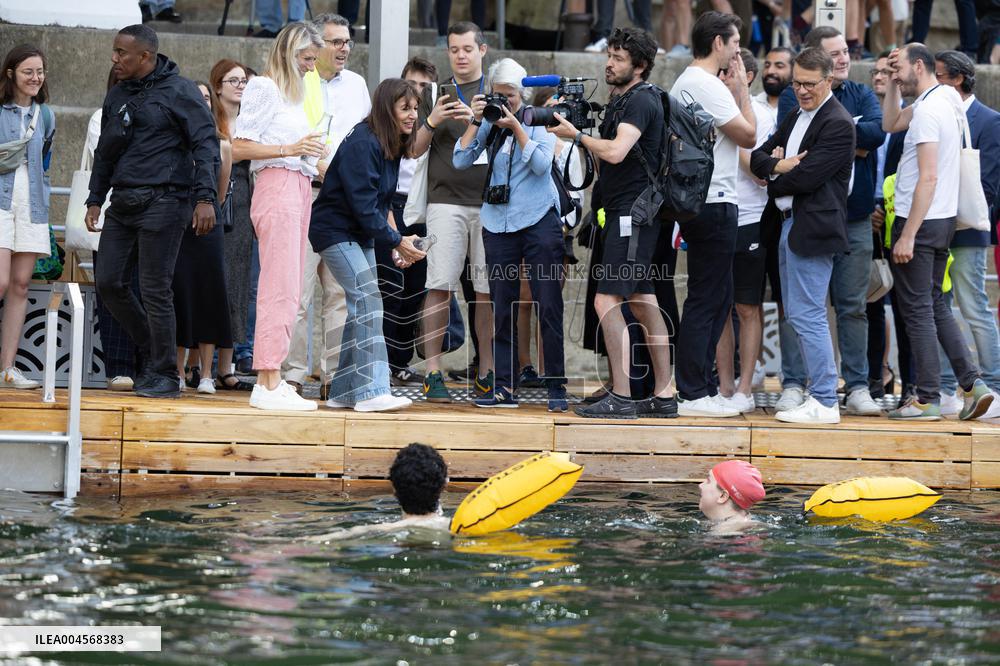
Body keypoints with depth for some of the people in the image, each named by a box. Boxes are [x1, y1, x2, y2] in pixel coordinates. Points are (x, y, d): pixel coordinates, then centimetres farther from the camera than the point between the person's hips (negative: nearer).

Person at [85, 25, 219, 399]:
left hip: (162, 202, -7)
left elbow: (206, 143, -10)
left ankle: (164, 375, 3)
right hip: (123, 205, 7)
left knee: (154, 289, -6)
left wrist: (204, 198, -17)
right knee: (109, 282, 4)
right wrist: (95, 199, 19)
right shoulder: (117, 95, 15)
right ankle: (150, 351, 21)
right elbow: (105, 153, 24)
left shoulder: (178, 91, -6)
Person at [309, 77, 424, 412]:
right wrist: (397, 241, -21)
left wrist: (398, 240, -2)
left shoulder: (391, 146, 8)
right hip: (336, 230, -10)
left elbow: (380, 202, 10)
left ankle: (344, 391, 13)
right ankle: (372, 391, -22)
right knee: (368, 300, -18)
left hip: (361, 234, 10)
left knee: (361, 309, 8)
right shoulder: (362, 144, -22)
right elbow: (363, 205, -25)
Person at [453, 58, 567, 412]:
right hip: (498, 223, 3)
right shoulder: (490, 124, 8)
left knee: (548, 306, -4)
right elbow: (461, 160, 0)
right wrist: (475, 122, -9)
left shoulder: (538, 120, -1)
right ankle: (504, 387, 7)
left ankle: (556, 387, 0)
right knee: (502, 309, 3)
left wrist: (516, 128, -18)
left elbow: (541, 164, -13)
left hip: (539, 220, -3)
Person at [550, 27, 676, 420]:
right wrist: (581, 132, 6)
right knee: (643, 304, 10)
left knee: (606, 301, -14)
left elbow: (616, 152, -25)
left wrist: (575, 135, -13)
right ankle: (663, 395, 13)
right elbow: (605, 158, 21)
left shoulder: (641, 101, -12)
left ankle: (621, 398, -15)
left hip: (633, 211, -10)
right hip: (624, 212, 10)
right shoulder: (621, 100, 18)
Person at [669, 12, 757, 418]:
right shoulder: (707, 85, -14)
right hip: (714, 202, -11)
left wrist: (734, 91, 14)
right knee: (707, 300, -7)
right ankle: (692, 395, -5)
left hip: (697, 201, 11)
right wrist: (741, 88, -2)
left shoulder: (685, 83, 18)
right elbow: (748, 136, -13)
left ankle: (700, 388, 17)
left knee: (717, 298, 15)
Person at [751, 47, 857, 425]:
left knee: (807, 315, -10)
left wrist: (773, 182, -2)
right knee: (796, 314, 13)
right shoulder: (795, 118, 18)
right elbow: (758, 157, 12)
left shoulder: (837, 124, -12)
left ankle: (824, 402, -7)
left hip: (813, 229, -10)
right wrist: (776, 165, -10)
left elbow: (807, 177, -19)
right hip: (789, 223, 10)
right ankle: (817, 390, 20)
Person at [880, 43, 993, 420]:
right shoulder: (942, 100, 11)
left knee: (918, 310, -3)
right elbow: (891, 123, 23)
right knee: (935, 306, 16)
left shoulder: (928, 110, -18)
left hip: (921, 222, -10)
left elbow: (928, 178, -23)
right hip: (942, 220, 10)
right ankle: (972, 383, 8)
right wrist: (894, 83, 10)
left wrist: (907, 236, -22)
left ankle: (928, 400, 1)